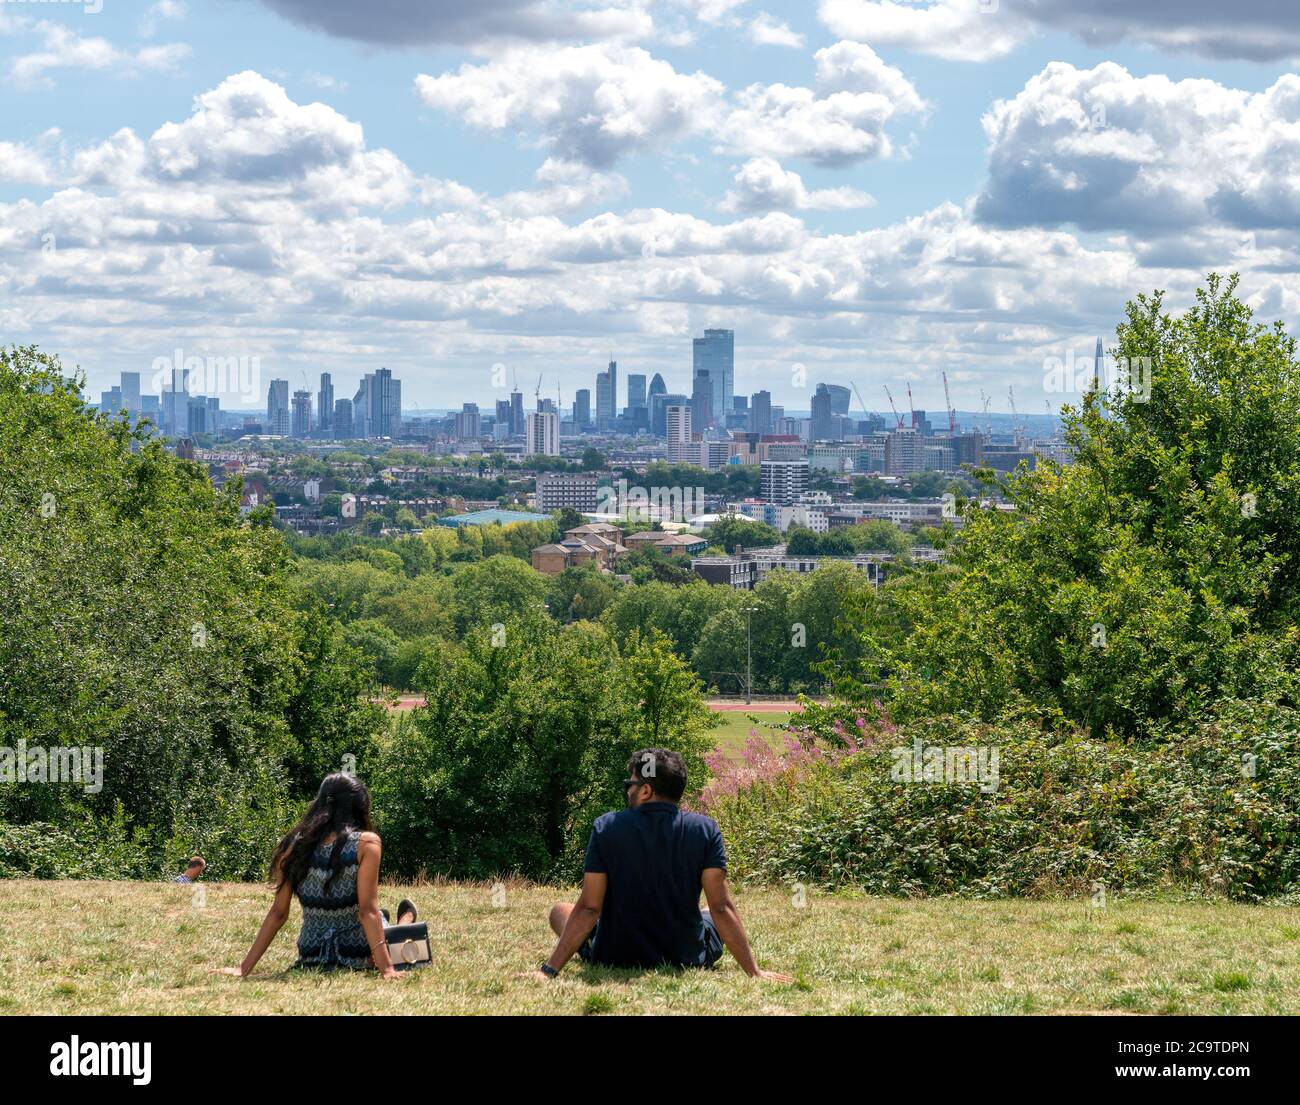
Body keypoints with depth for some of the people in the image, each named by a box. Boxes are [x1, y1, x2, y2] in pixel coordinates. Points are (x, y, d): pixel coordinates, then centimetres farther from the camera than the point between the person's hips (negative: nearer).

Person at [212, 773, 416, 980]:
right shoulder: (366, 843, -18)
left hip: (311, 960, 4)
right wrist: (387, 969, -20)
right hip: (360, 956, -4)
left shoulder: (296, 845, -8)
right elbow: (368, 910, -21)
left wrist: (244, 968, 0)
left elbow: (278, 913, -6)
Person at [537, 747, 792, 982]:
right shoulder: (705, 830, -12)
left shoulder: (606, 827, -14)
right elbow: (721, 908, -15)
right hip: (688, 959, 2)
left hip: (614, 959, -2)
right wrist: (754, 972, -12)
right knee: (713, 916, 34)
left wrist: (549, 970, -13)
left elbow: (588, 909, -16)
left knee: (559, 910, 26)